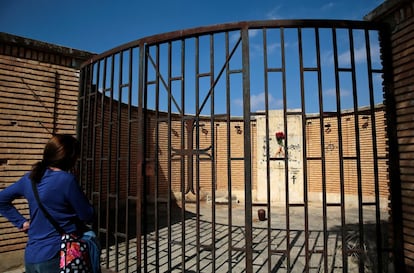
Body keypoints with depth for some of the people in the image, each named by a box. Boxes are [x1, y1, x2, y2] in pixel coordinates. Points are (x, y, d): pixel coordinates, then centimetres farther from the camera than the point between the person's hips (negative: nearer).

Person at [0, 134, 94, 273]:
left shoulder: (30, 178, 2)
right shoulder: (67, 180, -20)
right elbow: (87, 216, -13)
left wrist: (21, 222, 10)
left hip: (31, 256, 7)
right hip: (56, 257, -7)